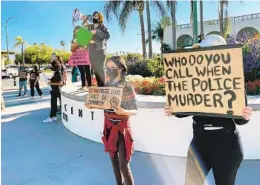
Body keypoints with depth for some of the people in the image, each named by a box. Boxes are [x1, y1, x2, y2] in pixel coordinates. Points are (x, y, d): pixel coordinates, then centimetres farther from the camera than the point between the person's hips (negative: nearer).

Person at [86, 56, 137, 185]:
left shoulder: (127, 88, -14)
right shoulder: (106, 86, 1)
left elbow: (135, 111, -14)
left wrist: (124, 112, -33)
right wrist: (91, 106, -8)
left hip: (122, 127, -5)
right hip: (108, 126, 6)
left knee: (123, 165, -4)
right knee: (114, 159, 18)